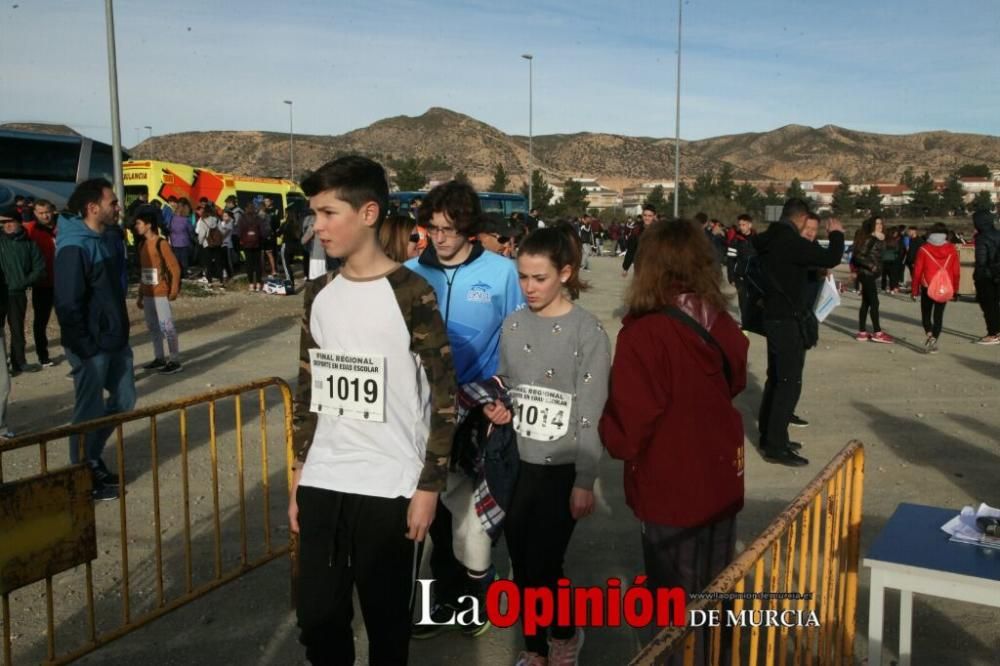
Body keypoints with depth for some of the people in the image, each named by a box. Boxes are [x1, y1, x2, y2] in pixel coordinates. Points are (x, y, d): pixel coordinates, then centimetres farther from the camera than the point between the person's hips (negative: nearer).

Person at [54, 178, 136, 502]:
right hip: (91, 345, -9)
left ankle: (92, 458, 34)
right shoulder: (74, 248, -19)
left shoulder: (109, 238, 7)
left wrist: (121, 328, 14)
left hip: (116, 339, 9)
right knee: (90, 411, 3)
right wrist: (85, 346, -18)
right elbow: (67, 303, -21)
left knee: (124, 399, 17)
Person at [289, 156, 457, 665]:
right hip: (322, 484, 5)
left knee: (386, 620, 7)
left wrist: (429, 486, -9)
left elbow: (444, 397, -8)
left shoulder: (411, 294, -9)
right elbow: (308, 390, 14)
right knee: (317, 617, 11)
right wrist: (298, 477, 14)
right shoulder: (319, 294, 8)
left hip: (390, 488, -5)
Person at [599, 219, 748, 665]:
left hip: (671, 492, -6)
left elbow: (627, 432, -20)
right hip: (722, 483, 6)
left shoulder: (643, 334, -24)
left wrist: (601, 419, -1)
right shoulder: (723, 327, -5)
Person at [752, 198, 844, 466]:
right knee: (789, 382, -5)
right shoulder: (792, 242, -21)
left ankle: (769, 437, 25)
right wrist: (836, 234, -4)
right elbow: (830, 259, -21)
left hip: (773, 317, 9)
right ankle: (775, 446, -3)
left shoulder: (769, 239, 7)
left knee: (775, 378, 17)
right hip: (788, 320, -9)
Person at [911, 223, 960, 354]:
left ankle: (929, 334, -10)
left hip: (927, 287, -1)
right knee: (939, 315, 9)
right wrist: (955, 289, 13)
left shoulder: (924, 249, -6)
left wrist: (914, 289, 5)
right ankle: (934, 341, 1)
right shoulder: (952, 249, -1)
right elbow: (956, 271, 2)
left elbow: (917, 270, -4)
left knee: (926, 313, 12)